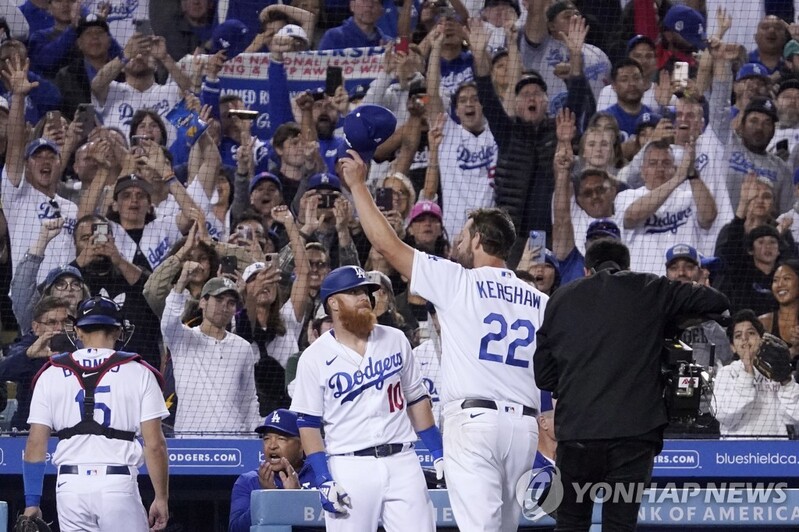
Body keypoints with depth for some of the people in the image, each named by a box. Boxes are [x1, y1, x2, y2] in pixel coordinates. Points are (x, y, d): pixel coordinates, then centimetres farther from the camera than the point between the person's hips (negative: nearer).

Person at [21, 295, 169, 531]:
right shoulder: (138, 373, 1)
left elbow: (35, 444, 4)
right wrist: (161, 498, 4)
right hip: (118, 485, -2)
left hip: (70, 485, 2)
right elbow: (154, 445, -4)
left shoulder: (51, 375, 7)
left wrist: (31, 502, 9)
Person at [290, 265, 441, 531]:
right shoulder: (315, 357, 0)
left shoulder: (394, 340, 10)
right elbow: (308, 423, -1)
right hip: (350, 467, -3)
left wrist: (438, 451, 11)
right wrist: (324, 480, -10)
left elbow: (416, 399, 17)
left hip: (402, 462, 3)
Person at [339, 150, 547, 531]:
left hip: (473, 417, -6)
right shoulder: (539, 301, 13)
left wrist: (358, 185, 13)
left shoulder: (458, 281, -1)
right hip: (524, 424, 6)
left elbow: (387, 243, 2)